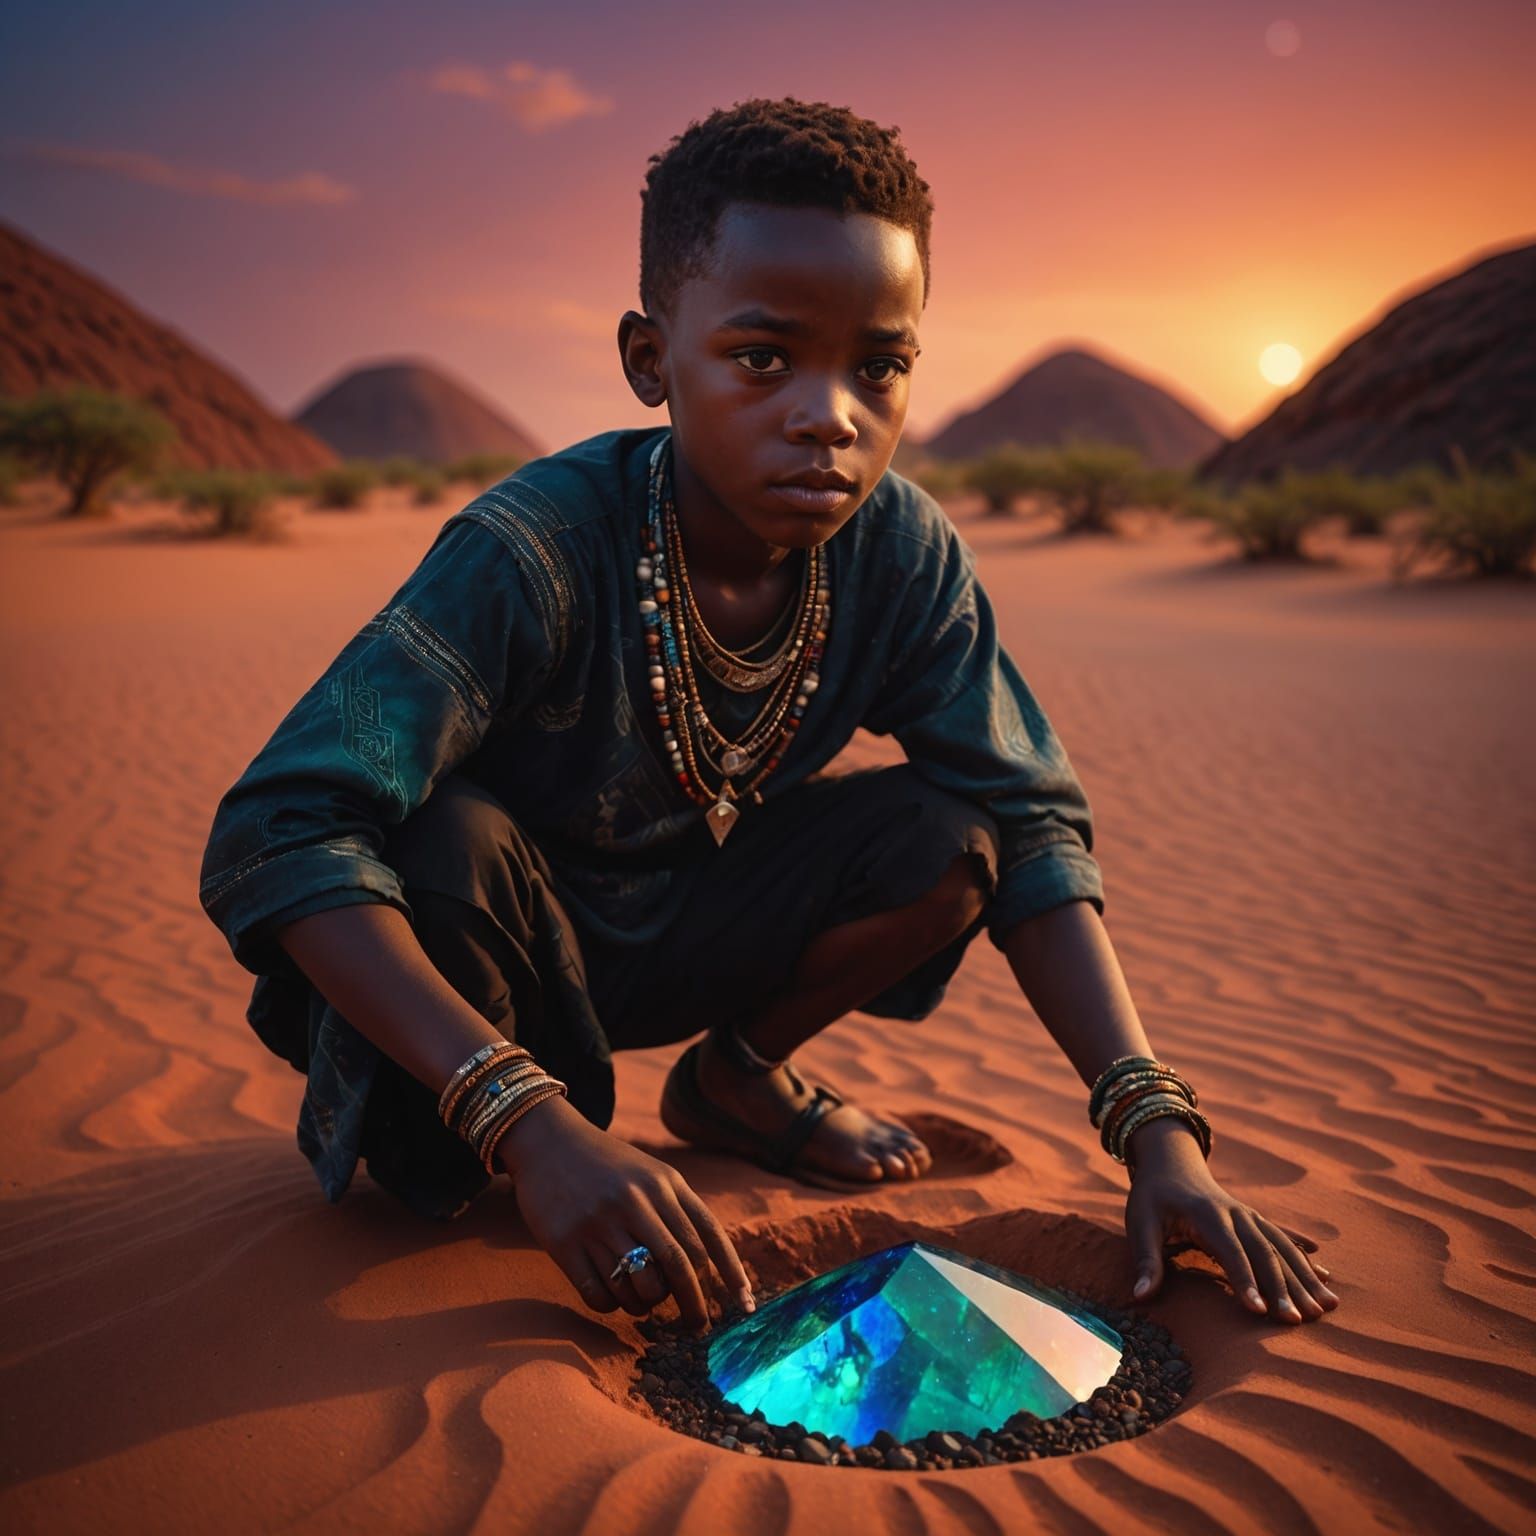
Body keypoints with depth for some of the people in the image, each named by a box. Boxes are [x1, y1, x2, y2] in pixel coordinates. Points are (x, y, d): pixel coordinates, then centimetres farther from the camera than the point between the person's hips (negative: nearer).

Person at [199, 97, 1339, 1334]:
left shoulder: (904, 557, -17)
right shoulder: (533, 553, -32)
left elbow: (1031, 822, -15)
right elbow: (274, 838, -39)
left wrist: (1157, 1128, -28)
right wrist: (531, 1123, -49)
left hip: (672, 938, 4)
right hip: (490, 952, -4)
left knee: (946, 836, -18)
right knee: (443, 846, -37)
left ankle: (734, 1077, 11)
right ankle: (415, 1139, -3)